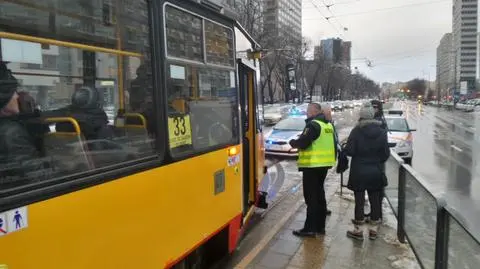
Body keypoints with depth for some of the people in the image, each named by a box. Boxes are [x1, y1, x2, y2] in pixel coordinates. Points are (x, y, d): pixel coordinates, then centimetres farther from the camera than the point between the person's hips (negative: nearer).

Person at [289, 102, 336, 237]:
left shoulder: (313, 125, -15)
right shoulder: (328, 125, 14)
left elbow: (302, 143, -22)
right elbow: (332, 144, 20)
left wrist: (292, 142, -2)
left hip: (312, 165, -9)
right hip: (324, 164, 9)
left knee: (311, 197, -4)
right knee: (319, 194, 16)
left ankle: (310, 228, 0)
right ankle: (320, 226, 24)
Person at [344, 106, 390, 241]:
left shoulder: (356, 131, -13)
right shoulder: (381, 132, -1)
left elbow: (349, 151, -17)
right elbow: (386, 153, -1)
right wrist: (378, 161, 16)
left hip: (359, 172, -3)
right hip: (376, 171, 3)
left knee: (359, 200, 5)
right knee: (375, 200, 13)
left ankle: (358, 230, 14)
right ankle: (373, 229, 23)